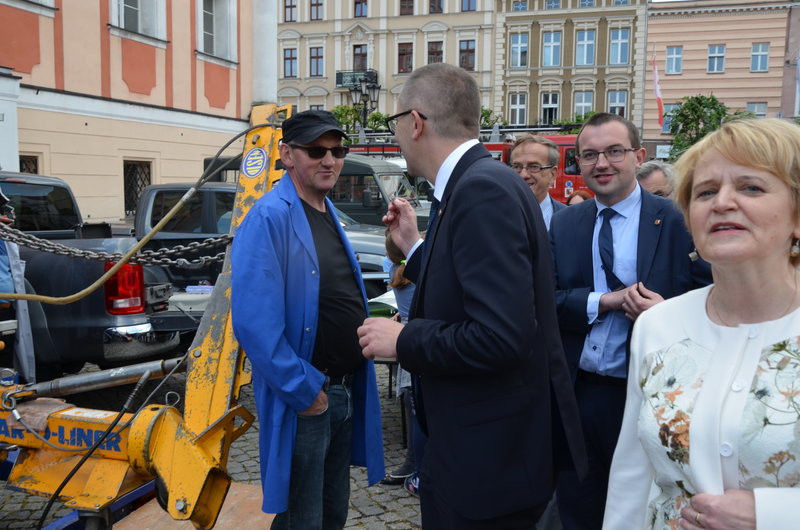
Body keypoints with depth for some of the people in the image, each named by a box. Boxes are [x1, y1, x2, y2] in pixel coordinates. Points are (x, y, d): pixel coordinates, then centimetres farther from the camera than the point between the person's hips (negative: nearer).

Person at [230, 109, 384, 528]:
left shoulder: (329, 214, 10)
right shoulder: (270, 218, -17)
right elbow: (253, 324, -25)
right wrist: (304, 392, -19)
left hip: (346, 393, 8)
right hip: (305, 397, -8)